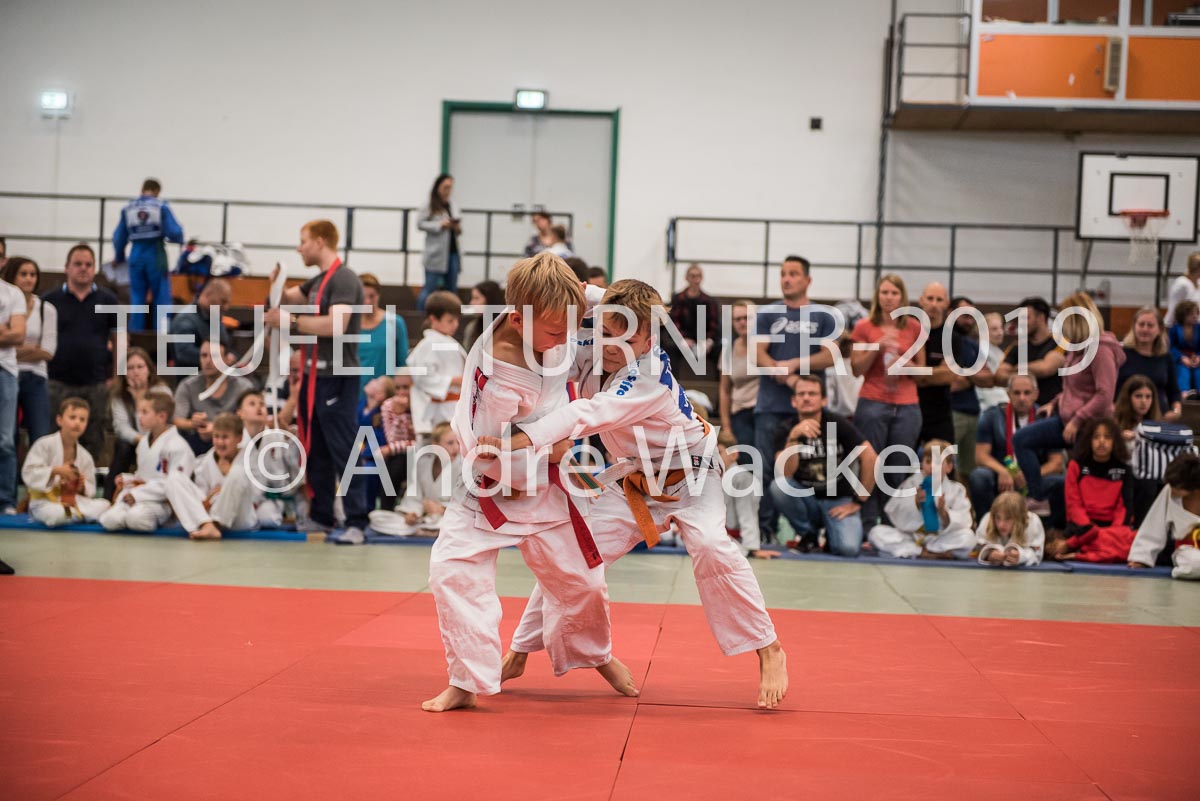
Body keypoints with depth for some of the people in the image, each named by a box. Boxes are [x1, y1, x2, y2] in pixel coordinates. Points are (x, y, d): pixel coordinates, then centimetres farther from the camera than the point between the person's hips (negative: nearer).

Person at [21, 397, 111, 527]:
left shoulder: (85, 456, 6)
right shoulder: (44, 445, -9)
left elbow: (90, 490, 12)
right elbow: (28, 474, -16)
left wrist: (83, 487, -12)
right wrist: (55, 471, -27)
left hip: (75, 501, 4)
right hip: (45, 501, -4)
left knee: (104, 506, -18)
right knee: (55, 514, -39)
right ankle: (83, 516, -7)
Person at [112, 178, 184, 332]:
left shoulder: (128, 208, 4)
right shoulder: (161, 207, -6)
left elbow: (119, 236, 10)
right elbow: (174, 232, -11)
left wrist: (118, 257, 26)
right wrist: (179, 238, 13)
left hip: (136, 255, 3)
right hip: (156, 255, -3)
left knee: (137, 297, 10)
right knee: (161, 297, 4)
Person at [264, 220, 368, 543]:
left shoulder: (344, 279, -12)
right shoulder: (317, 281, 15)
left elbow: (336, 325, -25)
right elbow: (288, 298, 29)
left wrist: (291, 322, -17)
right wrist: (276, 283, 6)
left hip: (337, 377, -10)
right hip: (314, 375, 10)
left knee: (343, 450, -11)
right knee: (315, 450, 15)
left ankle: (356, 523, -11)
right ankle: (320, 516, 24)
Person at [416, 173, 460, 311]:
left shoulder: (453, 205, 12)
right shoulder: (430, 206, -5)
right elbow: (420, 223, -10)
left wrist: (458, 228, -3)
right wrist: (440, 225, -17)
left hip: (453, 252, 6)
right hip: (437, 254, -6)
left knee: (451, 289, 8)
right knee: (430, 288, -3)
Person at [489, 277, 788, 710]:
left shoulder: (651, 378, -33)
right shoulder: (589, 354, -12)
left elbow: (590, 414, -44)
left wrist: (521, 440, -55)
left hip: (688, 475, -6)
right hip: (634, 483, 6)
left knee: (710, 545, -32)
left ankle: (769, 651, -17)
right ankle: (518, 653, 18)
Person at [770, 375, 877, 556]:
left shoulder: (837, 424, -11)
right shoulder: (787, 429, -7)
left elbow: (870, 458, -13)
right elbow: (785, 474, -21)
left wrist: (858, 502, -10)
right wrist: (793, 437, -35)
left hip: (838, 500, -2)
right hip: (806, 499, 2)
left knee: (848, 548, -30)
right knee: (778, 486, -30)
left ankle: (831, 534, 9)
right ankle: (808, 534, -5)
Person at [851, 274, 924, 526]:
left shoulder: (914, 328, 8)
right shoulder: (864, 327, 4)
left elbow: (922, 368, 12)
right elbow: (856, 369, 1)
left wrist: (905, 364, -8)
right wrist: (878, 347, -12)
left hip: (907, 407, 2)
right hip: (872, 403, -2)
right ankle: (869, 523, -1)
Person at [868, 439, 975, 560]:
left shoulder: (956, 490, 0)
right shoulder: (911, 484, -1)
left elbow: (963, 522, -10)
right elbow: (893, 513, -11)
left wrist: (944, 513, -29)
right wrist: (914, 502, -26)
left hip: (939, 539, 0)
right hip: (910, 536, 0)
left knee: (968, 537, -29)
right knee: (876, 533, -24)